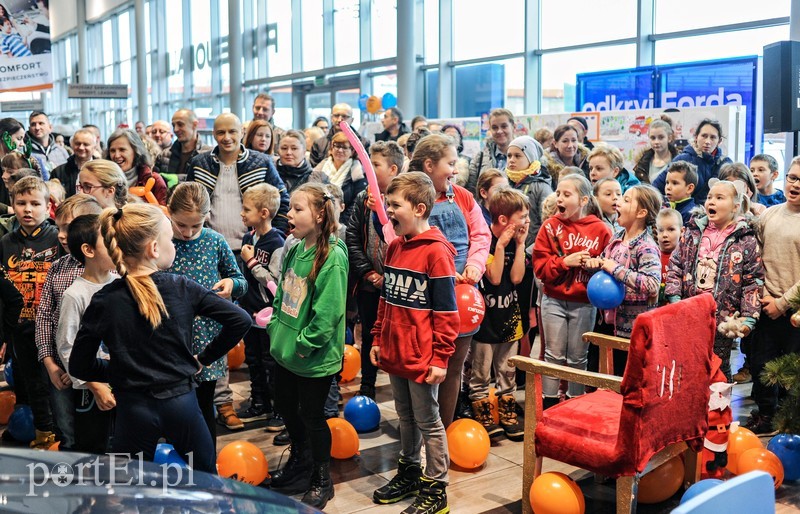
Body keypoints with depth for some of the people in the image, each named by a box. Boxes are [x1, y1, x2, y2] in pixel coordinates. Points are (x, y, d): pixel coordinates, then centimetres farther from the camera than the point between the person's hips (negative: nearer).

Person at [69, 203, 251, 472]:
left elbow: (79, 366, -4)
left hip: (133, 409, 0)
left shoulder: (104, 302, -9)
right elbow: (240, 320, -8)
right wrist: (204, 358, 2)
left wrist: (118, 371, 11)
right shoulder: (182, 288, -9)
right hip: (182, 404, 0)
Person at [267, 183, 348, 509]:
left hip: (314, 357, -8)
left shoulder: (332, 258, -22)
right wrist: (275, 328, 6)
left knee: (312, 415, 8)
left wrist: (303, 344, -19)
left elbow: (328, 312, -24)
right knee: (286, 408, 22)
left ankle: (322, 479, 29)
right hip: (284, 350, 8)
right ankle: (300, 460, 47)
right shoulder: (294, 251, 3)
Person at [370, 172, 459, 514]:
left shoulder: (436, 251, -16)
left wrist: (440, 358, -16)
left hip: (422, 357, -7)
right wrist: (378, 339, 16)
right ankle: (409, 473, 38)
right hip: (395, 353, 7)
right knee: (405, 417, 21)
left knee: (428, 422, 5)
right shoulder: (395, 247, 7)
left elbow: (446, 312, -16)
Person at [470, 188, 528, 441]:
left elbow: (516, 277, -6)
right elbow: (494, 278, -19)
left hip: (509, 314, 6)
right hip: (486, 316, -6)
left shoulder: (515, 241, 4)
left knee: (507, 370, 15)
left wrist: (520, 244, -8)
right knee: (481, 372, 6)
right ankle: (483, 416, 18)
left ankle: (508, 414, 26)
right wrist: (501, 245, -23)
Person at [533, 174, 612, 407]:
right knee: (554, 355, 7)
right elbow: (540, 266, -7)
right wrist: (565, 262, -19)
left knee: (578, 357, 11)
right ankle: (549, 404, 17)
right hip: (554, 301, 1)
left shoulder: (600, 229, -5)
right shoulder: (551, 226, -3)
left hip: (584, 303, 0)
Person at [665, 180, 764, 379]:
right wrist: (674, 299, -5)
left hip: (723, 320, -3)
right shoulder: (692, 232, 5)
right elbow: (675, 266, 6)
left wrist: (748, 319, -10)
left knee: (719, 370, 10)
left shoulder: (746, 240, -4)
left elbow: (753, 282, -4)